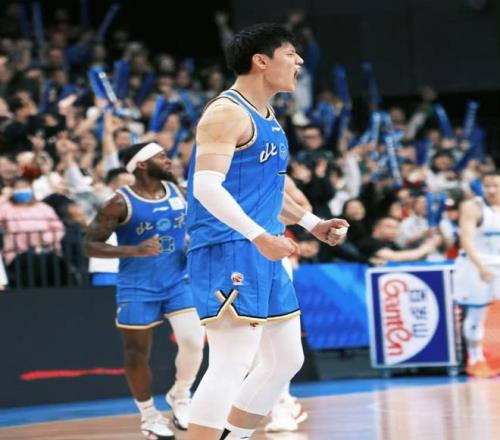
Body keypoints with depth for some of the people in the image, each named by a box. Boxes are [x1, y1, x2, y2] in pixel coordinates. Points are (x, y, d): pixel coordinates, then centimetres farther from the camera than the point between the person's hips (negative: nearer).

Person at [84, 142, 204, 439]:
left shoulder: (179, 192, 3)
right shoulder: (121, 203, -13)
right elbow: (91, 245, -14)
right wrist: (135, 251, -26)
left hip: (179, 281, 3)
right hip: (137, 289, -3)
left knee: (194, 342, -13)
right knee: (138, 356, 5)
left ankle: (180, 397, 14)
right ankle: (149, 415, 26)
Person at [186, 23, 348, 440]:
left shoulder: (268, 120, 18)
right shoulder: (227, 113, -13)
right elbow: (206, 186, -24)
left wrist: (311, 223, 20)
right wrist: (259, 235, -30)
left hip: (263, 254, 10)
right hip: (228, 251, -10)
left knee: (286, 360, 14)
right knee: (232, 364, -16)